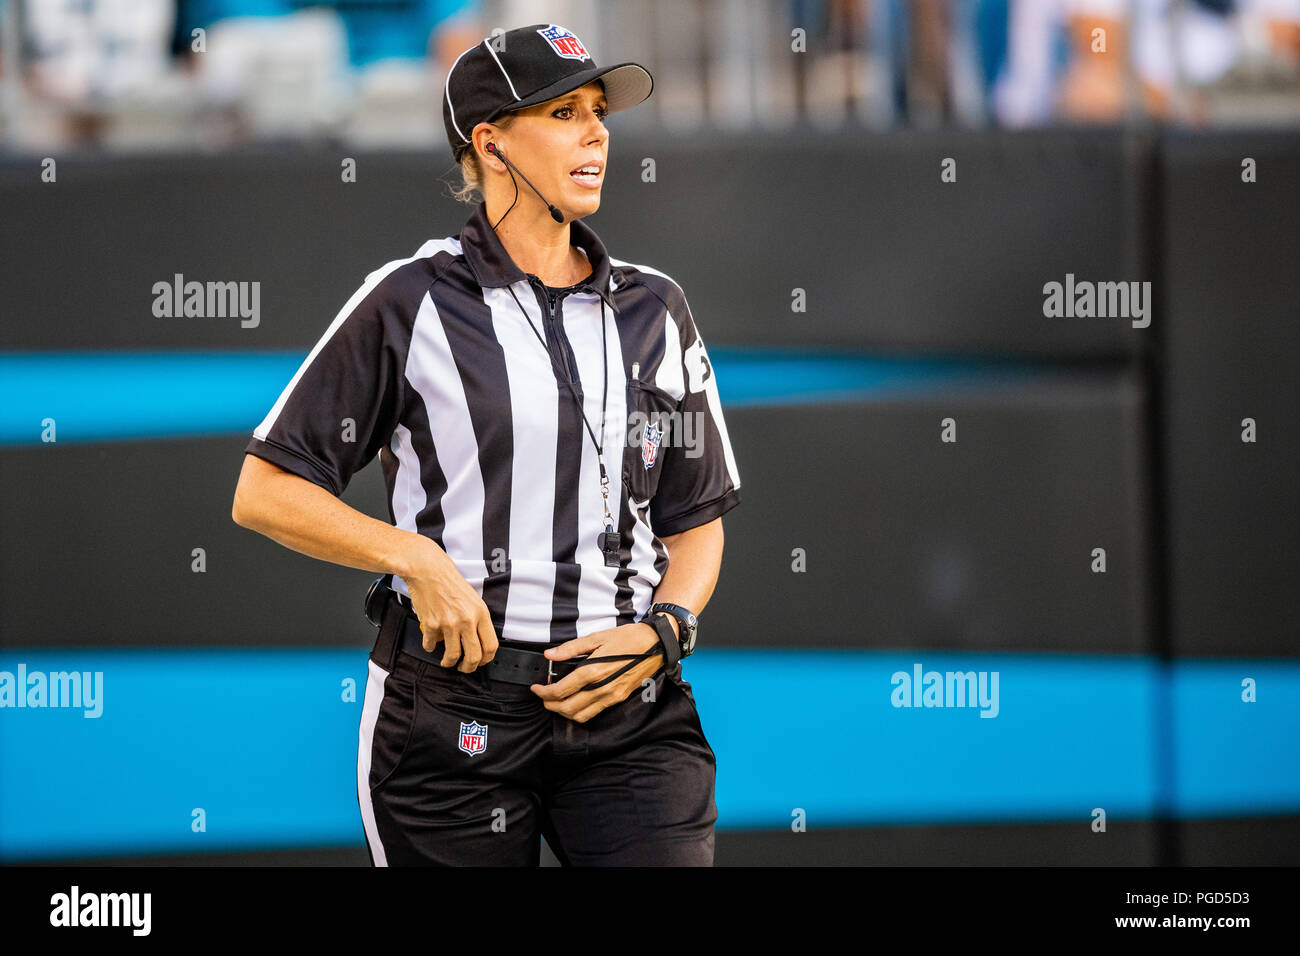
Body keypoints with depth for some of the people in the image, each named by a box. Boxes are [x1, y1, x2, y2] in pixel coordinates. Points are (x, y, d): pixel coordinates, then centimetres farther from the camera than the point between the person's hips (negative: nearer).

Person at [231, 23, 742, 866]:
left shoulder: (654, 311, 13)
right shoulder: (412, 304, 1)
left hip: (630, 713, 2)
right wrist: (416, 557, -11)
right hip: (454, 720, -2)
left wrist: (662, 632, -2)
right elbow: (265, 492, 1)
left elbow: (697, 518, 17)